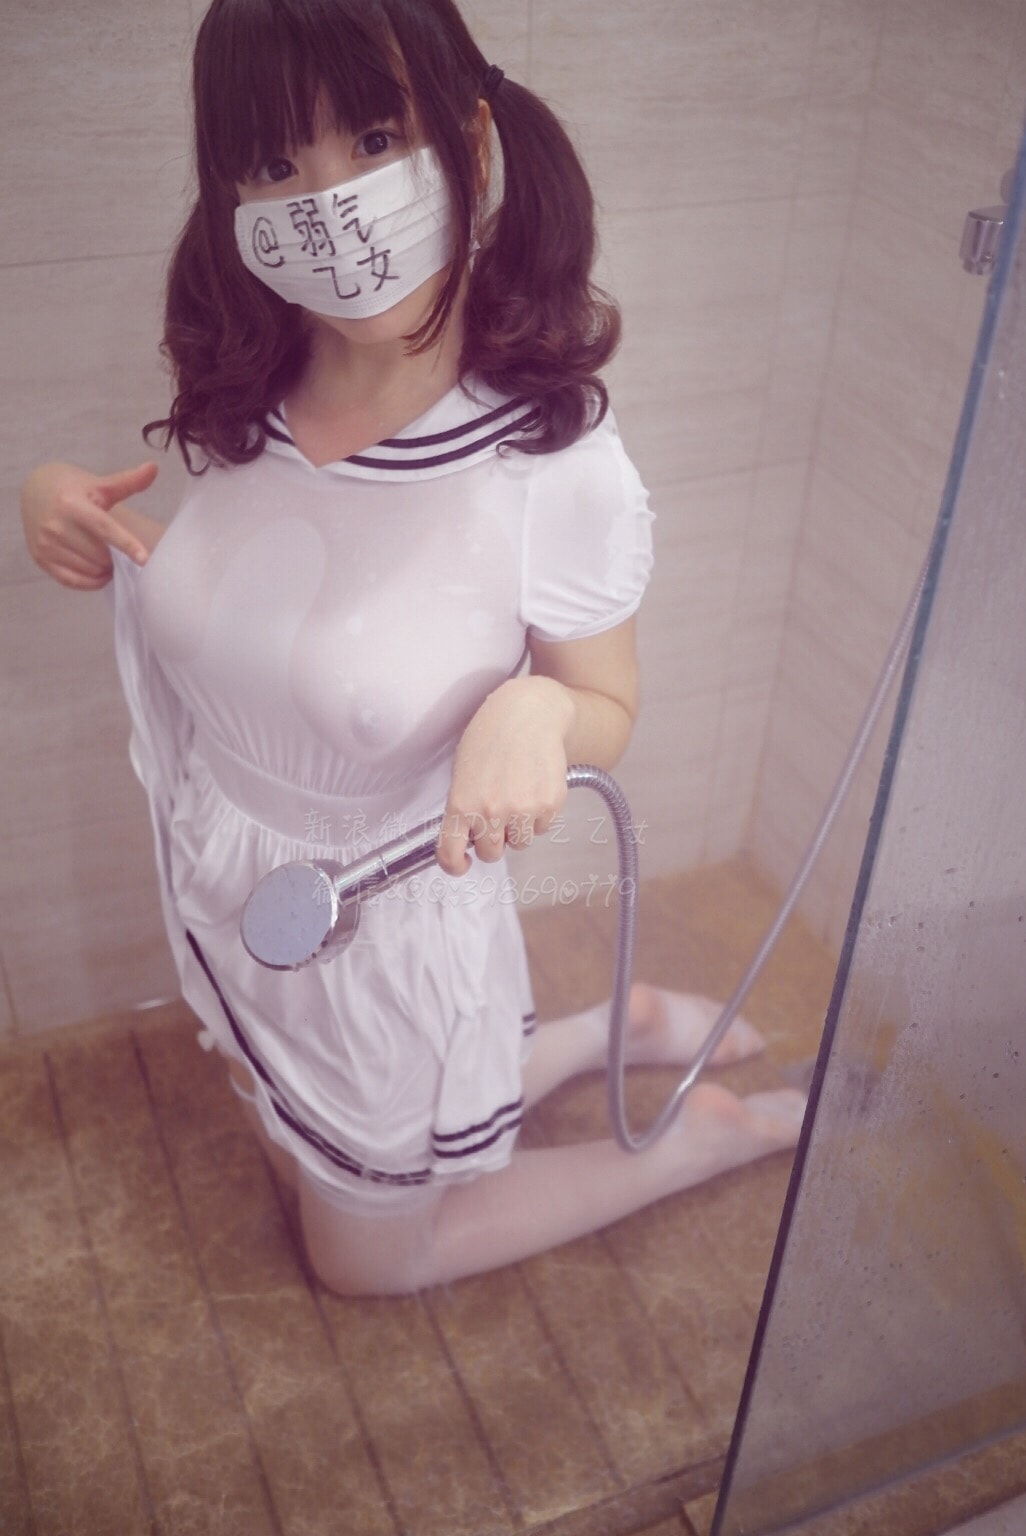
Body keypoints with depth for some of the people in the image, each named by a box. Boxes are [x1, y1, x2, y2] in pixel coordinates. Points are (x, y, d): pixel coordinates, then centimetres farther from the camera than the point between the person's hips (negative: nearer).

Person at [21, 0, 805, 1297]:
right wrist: (65, 508, -12)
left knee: (368, 1258, 21)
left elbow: (608, 715, -12)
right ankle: (621, 1029, 40)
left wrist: (538, 709, -35)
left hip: (383, 938, -6)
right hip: (223, 897, 6)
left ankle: (717, 1132, 32)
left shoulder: (560, 468, -27)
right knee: (303, 1151, 33)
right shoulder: (247, 404, -13)